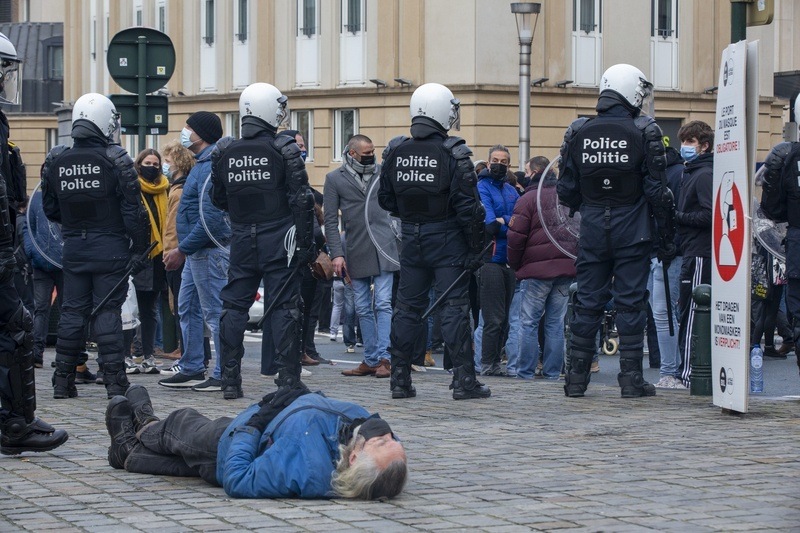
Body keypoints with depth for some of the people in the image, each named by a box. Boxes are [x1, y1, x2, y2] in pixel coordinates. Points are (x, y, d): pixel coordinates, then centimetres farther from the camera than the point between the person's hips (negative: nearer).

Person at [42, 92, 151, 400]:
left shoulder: (55, 161, 2)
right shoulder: (116, 160, -10)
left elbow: (49, 209, 12)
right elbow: (134, 210, -11)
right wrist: (140, 248, -4)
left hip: (73, 246, 3)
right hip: (110, 246, -3)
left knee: (72, 311, 9)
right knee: (107, 311, -1)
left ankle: (63, 380, 11)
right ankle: (114, 381, -3)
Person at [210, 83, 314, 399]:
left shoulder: (224, 152, 3)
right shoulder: (284, 150, -8)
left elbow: (218, 200, 12)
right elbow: (302, 200, -9)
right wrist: (306, 242, -5)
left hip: (242, 239, 3)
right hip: (278, 239, -3)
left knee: (234, 305, 10)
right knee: (284, 306, 0)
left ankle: (230, 381, 10)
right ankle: (288, 379, -1)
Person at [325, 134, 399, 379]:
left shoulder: (382, 172, 10)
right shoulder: (334, 179, 4)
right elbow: (330, 220, 2)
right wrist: (337, 254, -7)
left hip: (384, 248, 0)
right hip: (356, 252, 0)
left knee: (383, 304, -9)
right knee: (363, 309, 5)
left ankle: (384, 358, -11)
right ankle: (370, 360, 11)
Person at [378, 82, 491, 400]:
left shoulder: (395, 152, 1)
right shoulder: (453, 154, -14)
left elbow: (385, 200, 10)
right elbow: (468, 207, -14)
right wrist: (476, 248, -7)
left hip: (411, 240, 5)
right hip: (447, 242, -4)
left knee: (407, 307, 11)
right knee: (454, 308, -1)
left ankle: (400, 379, 13)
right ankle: (464, 380, -1)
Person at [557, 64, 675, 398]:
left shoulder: (577, 133, 3)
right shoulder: (644, 132, -7)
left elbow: (566, 191, 6)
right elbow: (658, 191, -8)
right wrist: (667, 238, -2)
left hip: (592, 230, 3)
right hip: (632, 232, -3)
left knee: (587, 302, 9)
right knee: (630, 302, 1)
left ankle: (576, 377, 10)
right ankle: (631, 378, 2)